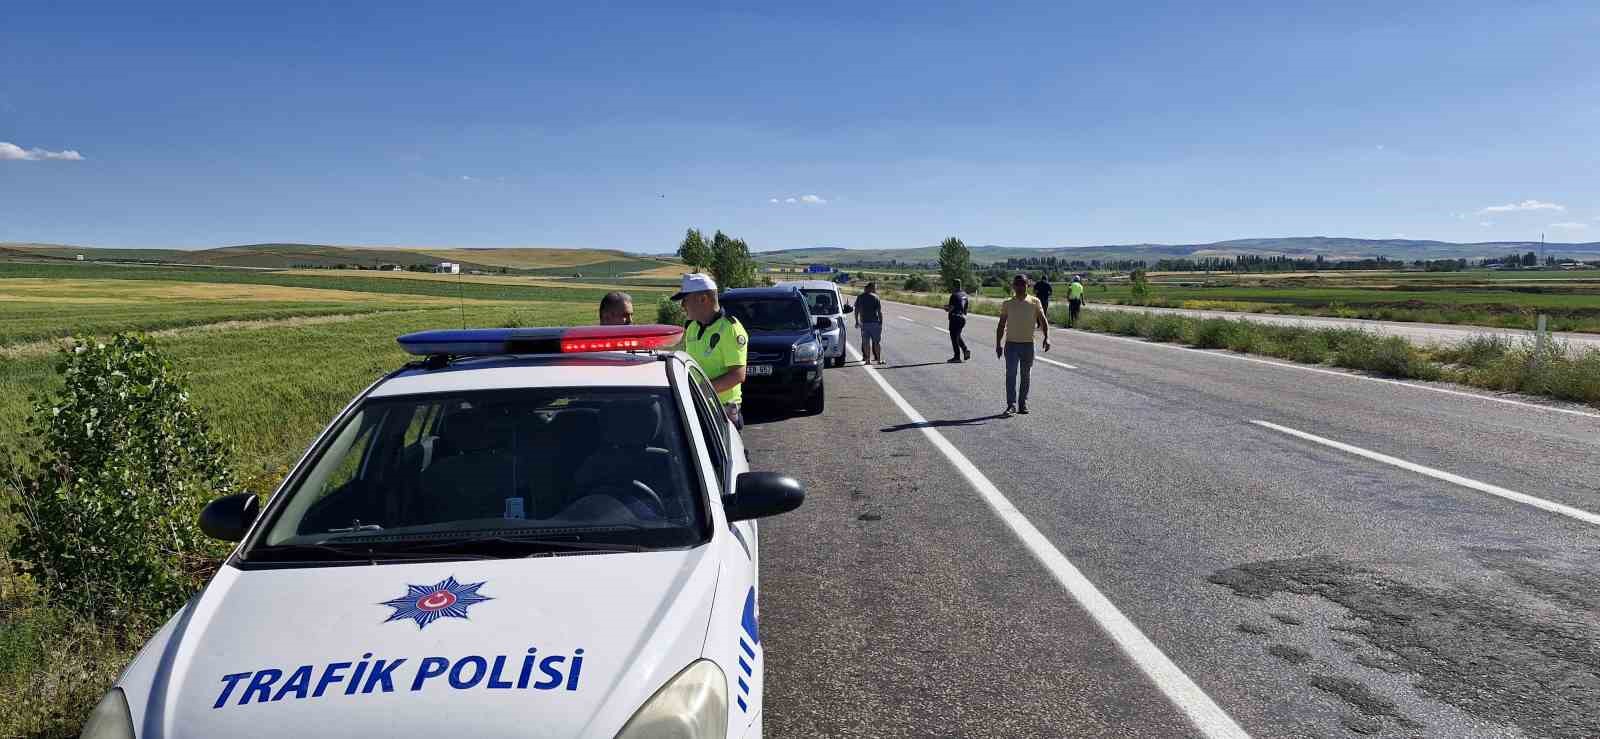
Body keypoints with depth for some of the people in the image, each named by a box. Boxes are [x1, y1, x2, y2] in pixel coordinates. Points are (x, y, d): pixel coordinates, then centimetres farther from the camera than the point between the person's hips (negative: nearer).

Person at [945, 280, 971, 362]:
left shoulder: (954, 295, -14)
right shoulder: (965, 295, 10)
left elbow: (950, 308, -18)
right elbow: (968, 308, 15)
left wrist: (946, 308, 3)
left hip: (955, 318, -8)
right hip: (963, 318, 8)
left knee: (954, 337, 1)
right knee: (957, 336, 22)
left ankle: (957, 357, 2)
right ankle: (965, 350, 4)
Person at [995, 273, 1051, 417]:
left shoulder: (1034, 302, 2)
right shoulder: (1007, 303, 2)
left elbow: (1043, 321, -1)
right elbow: (1001, 325, 6)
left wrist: (1047, 337, -16)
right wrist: (998, 344, 1)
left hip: (1028, 344, 1)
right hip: (1011, 344, -1)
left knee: (1026, 376, 8)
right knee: (1011, 374, -10)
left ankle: (1023, 404, 17)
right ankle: (1011, 405, -10)